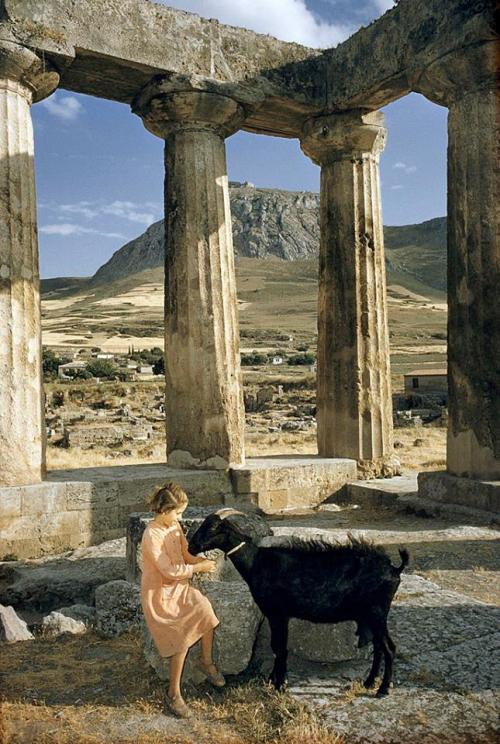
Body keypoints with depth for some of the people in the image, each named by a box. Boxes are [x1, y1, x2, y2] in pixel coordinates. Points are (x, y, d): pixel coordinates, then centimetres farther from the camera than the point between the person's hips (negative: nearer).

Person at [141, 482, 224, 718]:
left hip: (178, 586, 7)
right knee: (181, 641, -15)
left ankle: (206, 661, 6)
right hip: (159, 594, -7)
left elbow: (185, 555, 9)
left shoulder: (175, 526, 2)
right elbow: (169, 571, -25)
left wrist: (202, 561, -11)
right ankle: (174, 693, 4)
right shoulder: (152, 535, -24)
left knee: (204, 609, -17)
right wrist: (198, 568, -19)